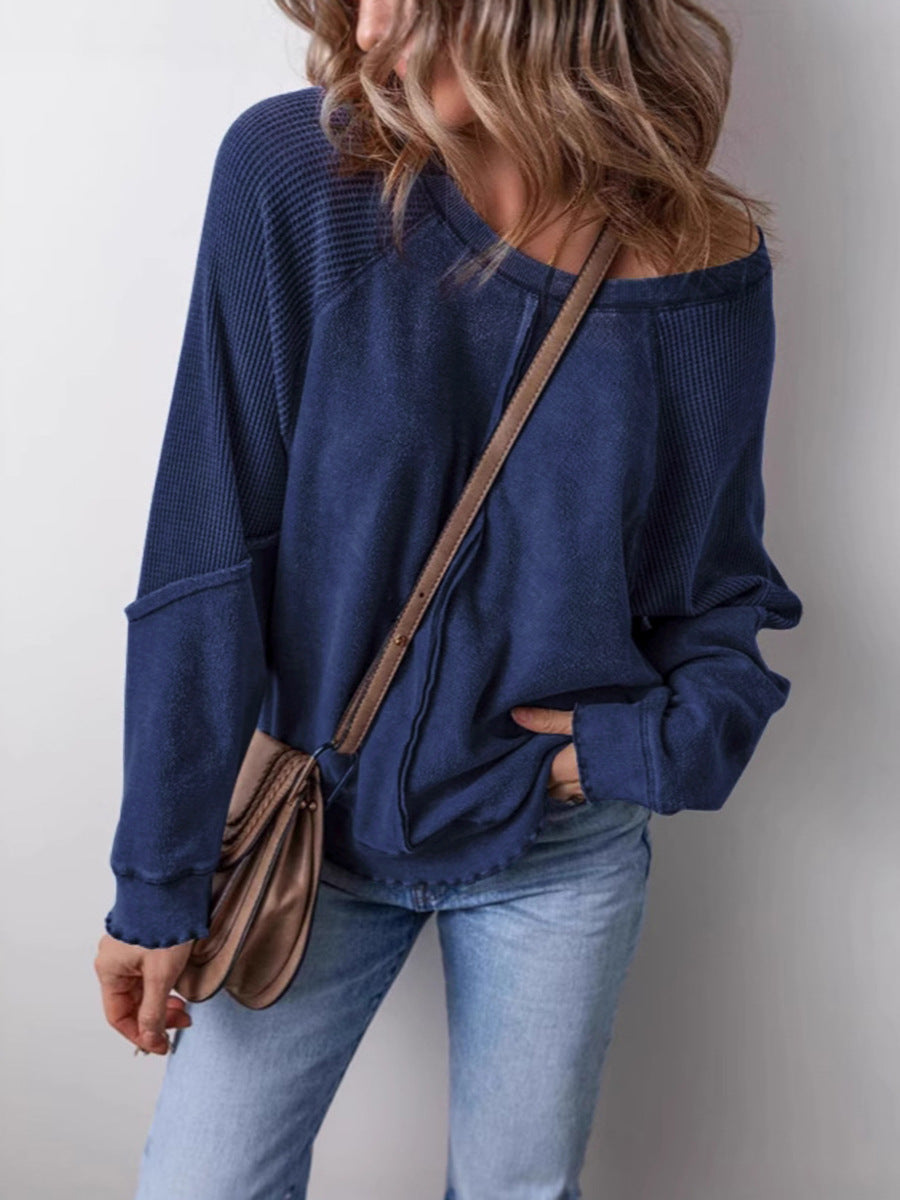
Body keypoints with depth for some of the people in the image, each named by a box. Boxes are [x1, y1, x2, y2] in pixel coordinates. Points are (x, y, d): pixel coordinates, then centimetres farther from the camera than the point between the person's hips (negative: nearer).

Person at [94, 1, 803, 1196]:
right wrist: (158, 877, -10)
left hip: (563, 852, 1)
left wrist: (682, 736, -16)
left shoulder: (709, 269, -12)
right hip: (315, 822, 0)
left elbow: (724, 582, 3)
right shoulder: (290, 174, -16)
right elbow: (208, 564, -14)